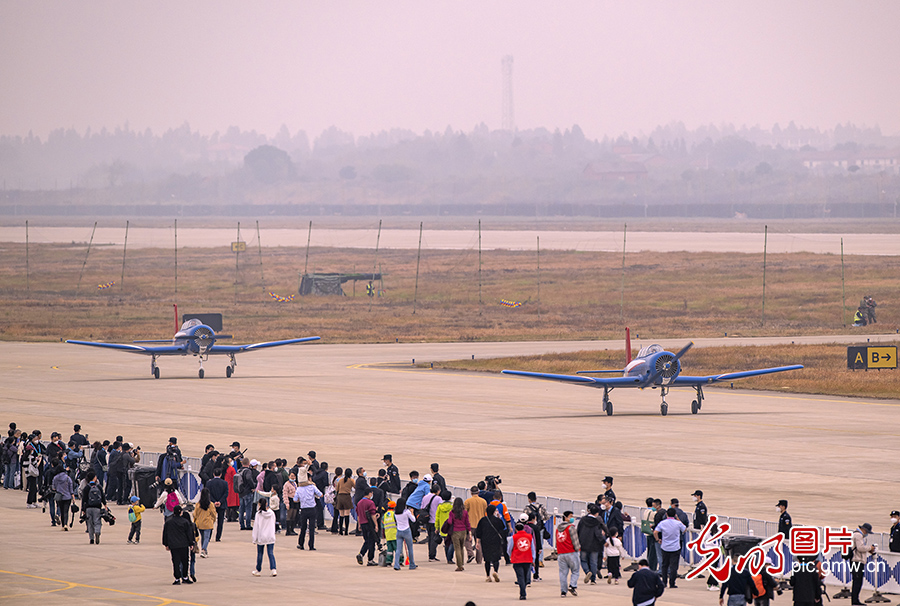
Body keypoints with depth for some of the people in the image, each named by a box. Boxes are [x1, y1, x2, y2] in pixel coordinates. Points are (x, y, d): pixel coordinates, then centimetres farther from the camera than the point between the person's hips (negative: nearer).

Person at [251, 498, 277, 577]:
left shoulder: (258, 514, -9)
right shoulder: (272, 513, 1)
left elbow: (256, 526, -7)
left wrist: (255, 538, -2)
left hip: (261, 537, -3)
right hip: (270, 537, 3)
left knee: (260, 553, 9)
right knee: (271, 553, 1)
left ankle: (258, 570, 20)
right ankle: (273, 569, -12)